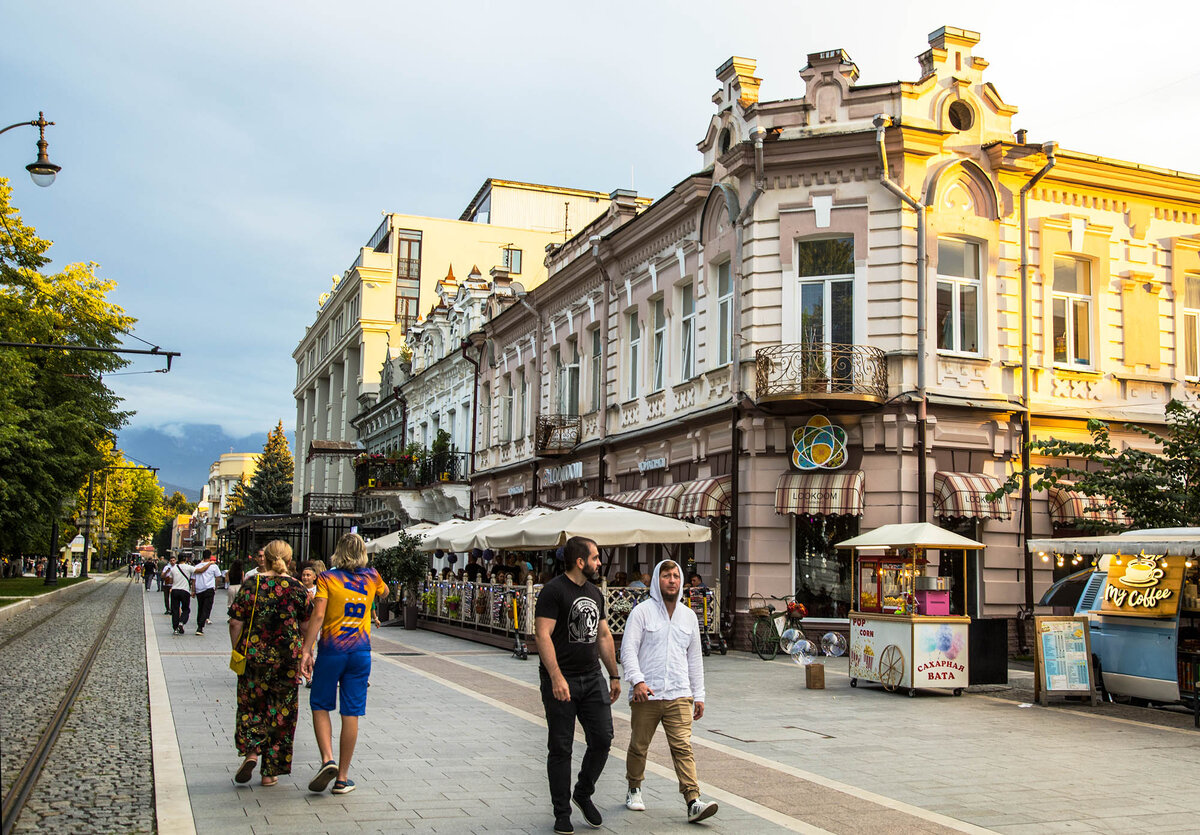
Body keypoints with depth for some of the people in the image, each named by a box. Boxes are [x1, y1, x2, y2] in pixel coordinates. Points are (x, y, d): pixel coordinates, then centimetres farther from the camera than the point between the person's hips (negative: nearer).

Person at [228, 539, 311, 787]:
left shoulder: (251, 585, -4)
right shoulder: (297, 588, -1)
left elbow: (236, 623, -5)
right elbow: (306, 626, 3)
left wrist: (237, 651, 7)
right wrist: (304, 654, 15)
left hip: (254, 656, -1)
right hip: (287, 660, 1)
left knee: (251, 706, 15)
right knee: (280, 712, 8)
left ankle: (251, 752, -7)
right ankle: (270, 772, 12)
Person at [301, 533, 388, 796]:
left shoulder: (327, 578, -4)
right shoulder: (372, 577, 5)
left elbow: (318, 615, -14)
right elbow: (384, 592, 28)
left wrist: (306, 651, -13)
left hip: (331, 651, -2)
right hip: (361, 653, 2)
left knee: (320, 706, 13)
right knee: (351, 714, 4)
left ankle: (327, 759, -7)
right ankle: (342, 778, 9)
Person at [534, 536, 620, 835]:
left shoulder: (595, 593, 14)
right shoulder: (554, 591, -10)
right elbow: (543, 635, -17)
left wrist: (614, 675, 20)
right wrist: (556, 678, -25)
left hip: (593, 678, 6)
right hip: (561, 681, -6)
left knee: (602, 739, 1)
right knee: (560, 748, 2)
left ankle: (583, 794, 24)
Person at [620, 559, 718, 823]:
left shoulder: (688, 616, 14)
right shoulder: (642, 611, 0)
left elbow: (694, 658, 19)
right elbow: (628, 649, -7)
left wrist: (699, 695, 16)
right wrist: (637, 679, -21)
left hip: (679, 695, 2)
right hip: (645, 694, -2)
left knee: (683, 747, -8)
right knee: (638, 747, 10)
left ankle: (693, 801, -12)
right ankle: (634, 791, 30)